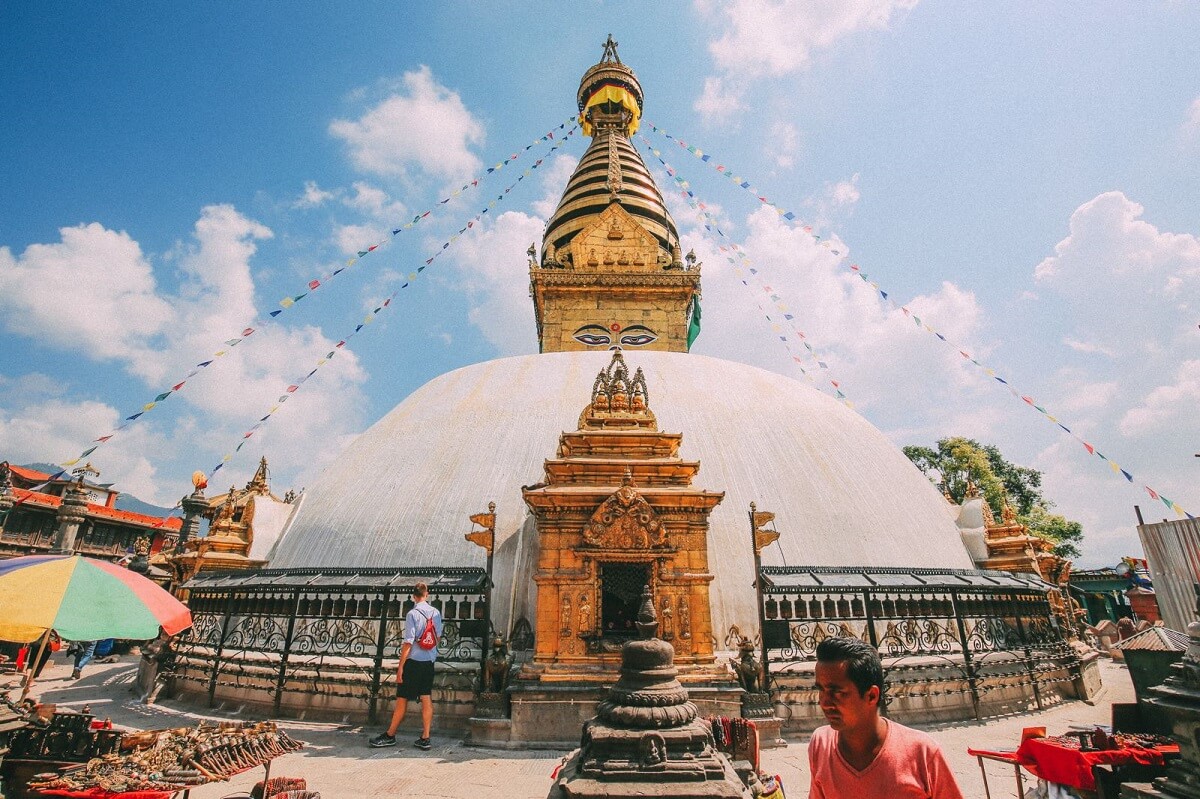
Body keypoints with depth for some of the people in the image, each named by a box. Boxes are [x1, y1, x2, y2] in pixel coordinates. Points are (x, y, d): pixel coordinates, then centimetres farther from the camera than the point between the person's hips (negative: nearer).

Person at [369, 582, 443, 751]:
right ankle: (425, 738, 11)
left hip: (413, 661, -5)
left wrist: (400, 667, -12)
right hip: (429, 661, 5)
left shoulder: (412, 614, -14)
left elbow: (408, 642, -17)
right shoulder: (435, 613, 2)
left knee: (402, 699, 7)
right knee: (427, 699, 8)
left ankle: (389, 736, 20)